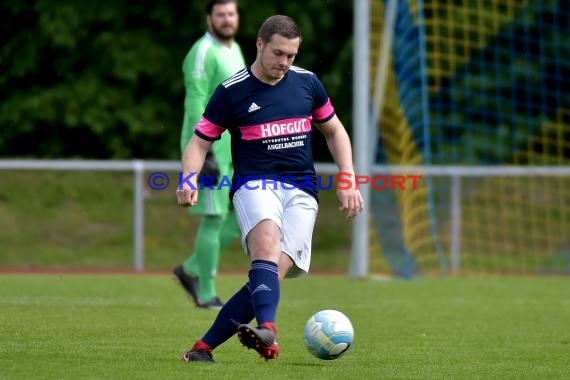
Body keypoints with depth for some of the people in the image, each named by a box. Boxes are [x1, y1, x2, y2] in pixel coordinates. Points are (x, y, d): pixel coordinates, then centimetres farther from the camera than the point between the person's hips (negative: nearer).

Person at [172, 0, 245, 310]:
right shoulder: (203, 53, -12)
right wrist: (206, 152, -25)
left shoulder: (234, 51, 17)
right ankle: (206, 294, 3)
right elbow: (195, 104, -19)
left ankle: (191, 270, 14)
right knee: (214, 218, -6)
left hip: (232, 148, 9)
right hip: (209, 146, -9)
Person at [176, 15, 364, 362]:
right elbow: (200, 141, 6)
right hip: (254, 185, -3)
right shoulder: (232, 91, 0)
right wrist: (189, 177, -15)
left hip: (301, 192, 3)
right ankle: (267, 329, -56)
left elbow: (334, 130, 23)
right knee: (267, 242, -36)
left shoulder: (307, 82, 9)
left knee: (274, 273, -18)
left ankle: (204, 346, -14)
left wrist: (348, 179, 12)